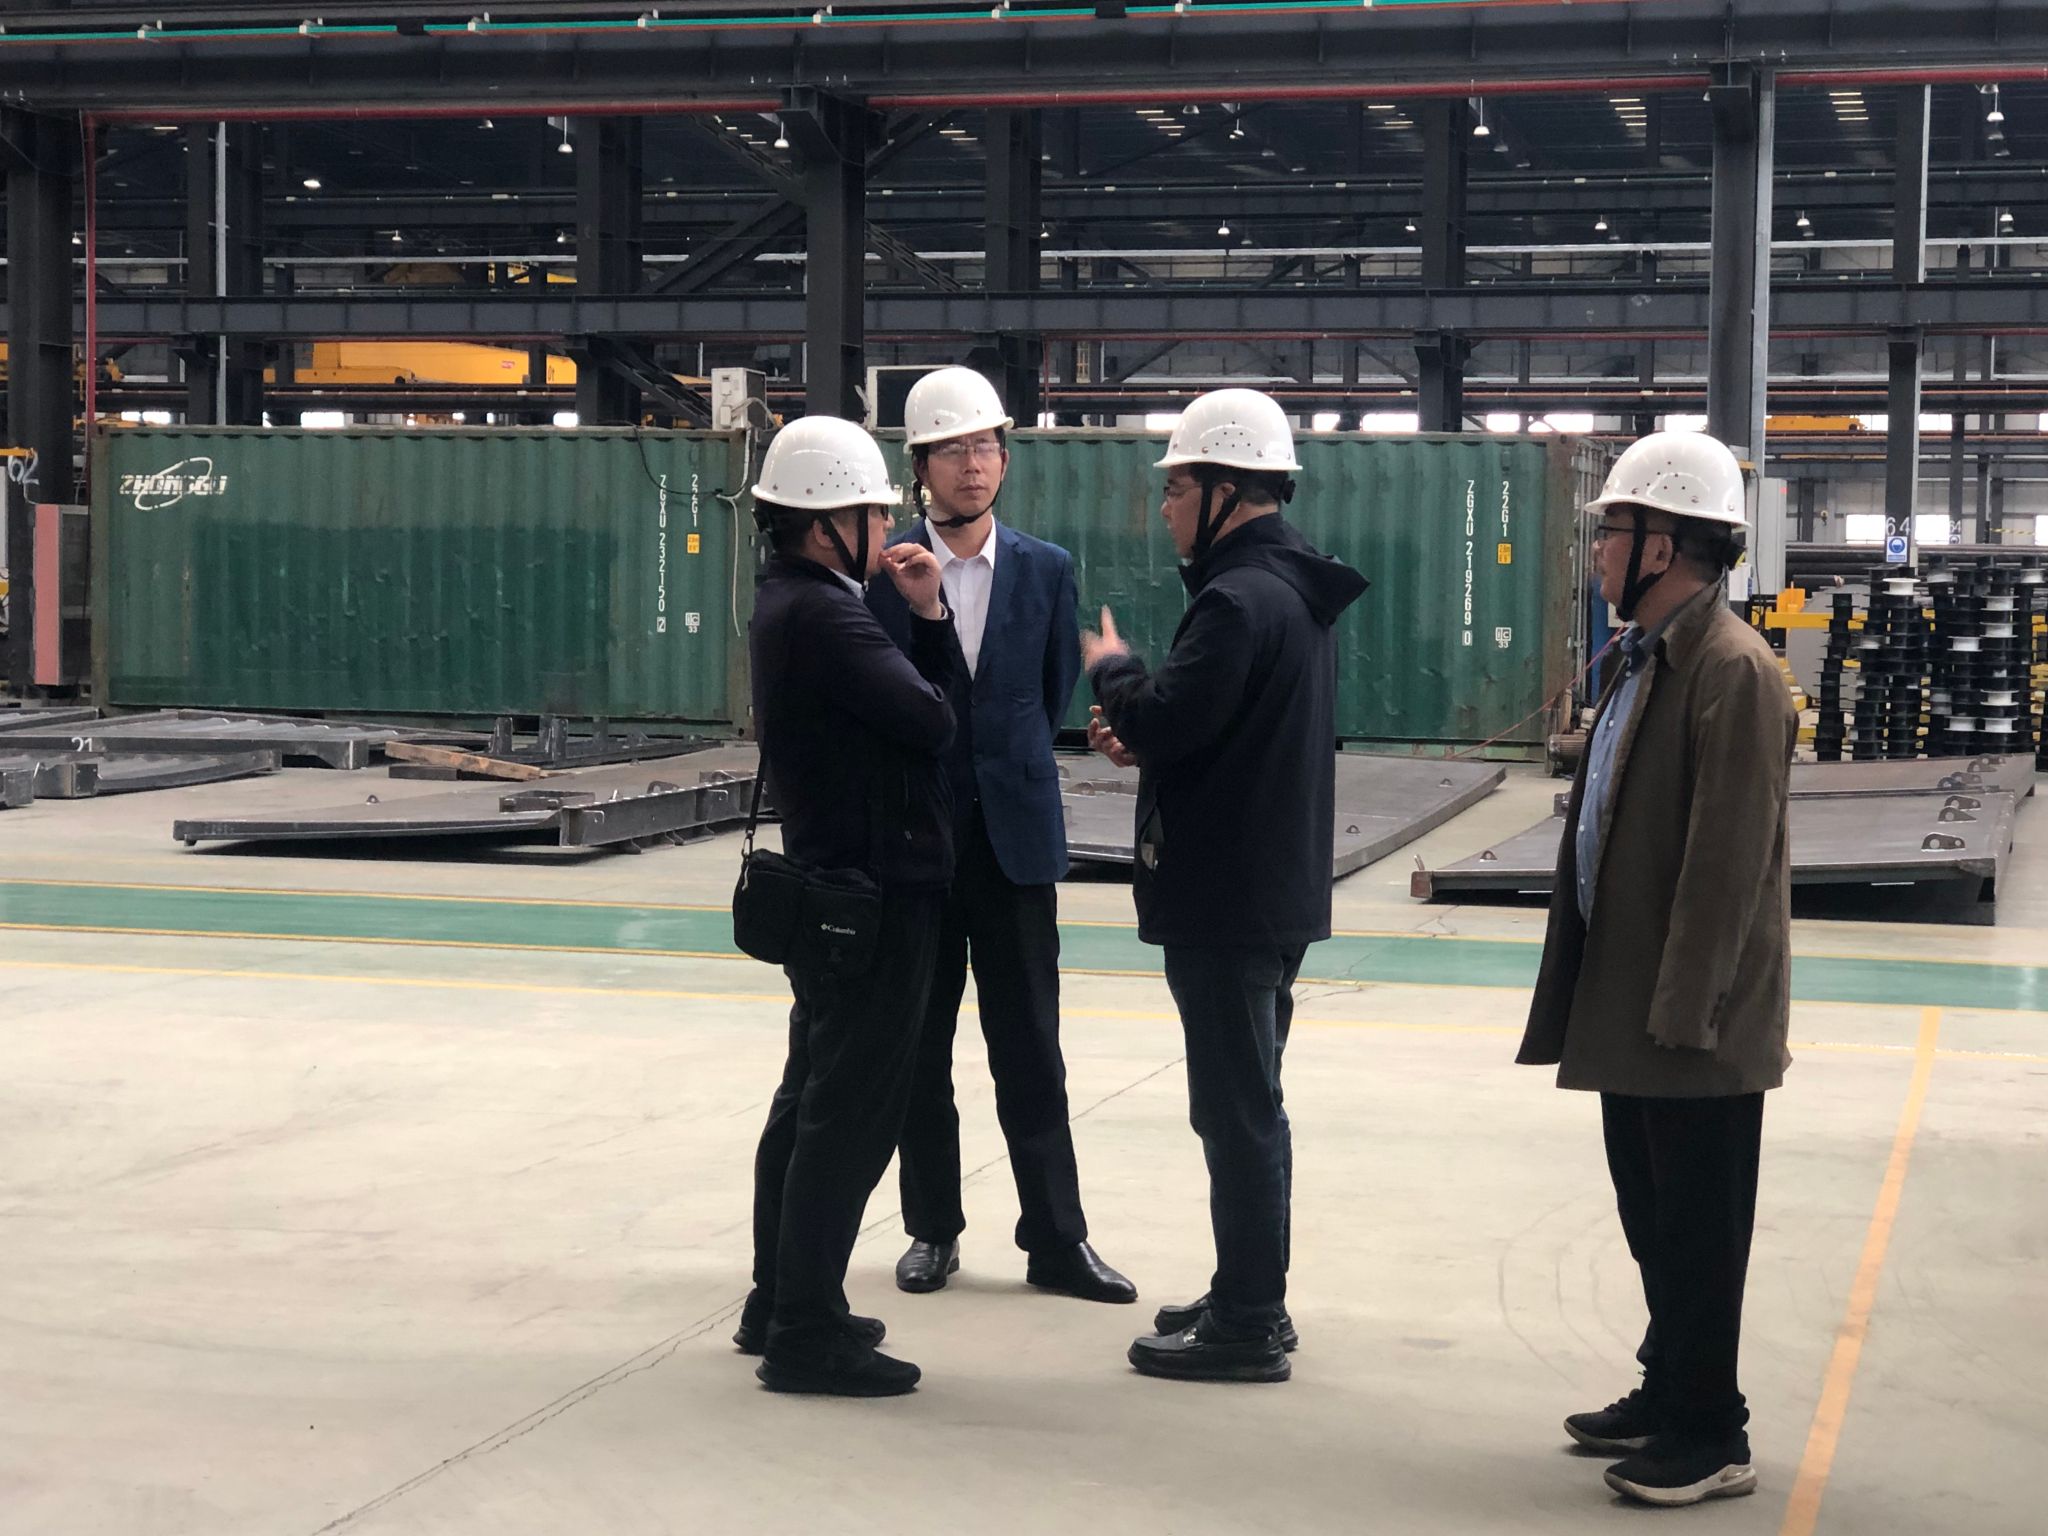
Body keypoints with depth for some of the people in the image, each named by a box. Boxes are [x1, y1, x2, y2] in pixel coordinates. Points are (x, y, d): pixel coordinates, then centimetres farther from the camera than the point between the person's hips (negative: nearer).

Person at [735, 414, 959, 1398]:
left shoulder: (794, 604, 14)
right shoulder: (819, 616, -19)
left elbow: (918, 698, 13)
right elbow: (931, 721, -19)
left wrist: (926, 613, -2)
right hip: (876, 888, -11)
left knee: (814, 1099, 17)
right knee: (853, 1113, -6)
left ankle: (780, 1306, 26)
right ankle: (806, 1333, -3)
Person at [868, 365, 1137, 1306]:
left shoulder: (1046, 571, 5)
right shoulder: (883, 572, -3)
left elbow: (1054, 698, 12)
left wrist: (1008, 769, 12)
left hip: (1015, 837, 1)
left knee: (1030, 1050, 2)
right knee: (920, 1049, 8)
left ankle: (1057, 1239, 8)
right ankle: (932, 1230, 19)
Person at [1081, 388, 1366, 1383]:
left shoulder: (1239, 601, -20)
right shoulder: (1293, 587, 14)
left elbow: (1163, 721, -24)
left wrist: (1109, 663, -4)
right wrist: (1144, 740, 7)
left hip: (1227, 898, -10)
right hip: (1274, 887, 10)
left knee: (1238, 1109, -4)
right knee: (1246, 1103, 18)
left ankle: (1247, 1327, 3)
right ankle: (1252, 1299, 27)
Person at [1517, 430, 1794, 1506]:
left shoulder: (1732, 671, -18)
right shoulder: (1648, 659, 12)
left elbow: (1729, 857, -22)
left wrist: (1682, 1012, -22)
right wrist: (1598, 1000, 16)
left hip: (1694, 1023, -9)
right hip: (1628, 1006, 9)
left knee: (1696, 1233, 0)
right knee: (1653, 1218, 19)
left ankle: (1709, 1438, 10)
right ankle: (1668, 1392, 31)